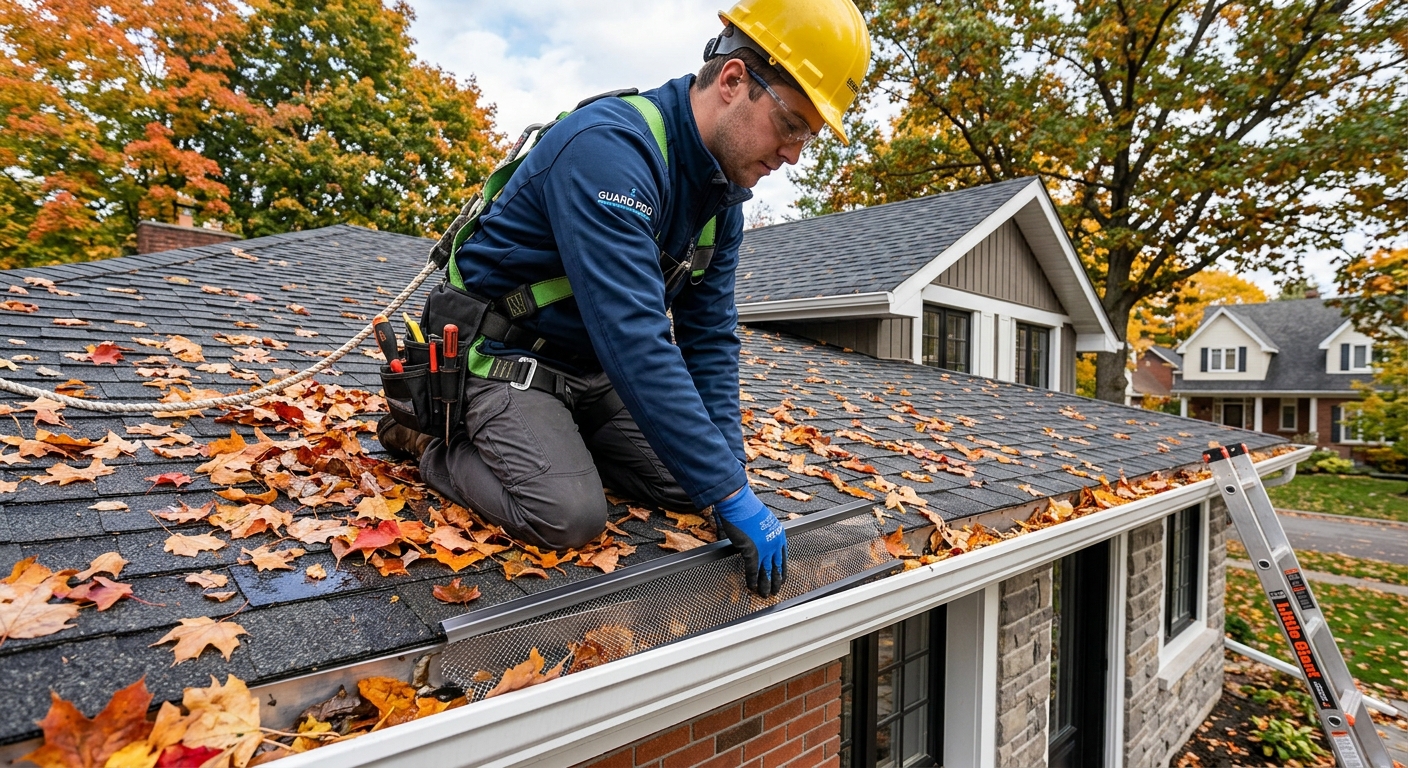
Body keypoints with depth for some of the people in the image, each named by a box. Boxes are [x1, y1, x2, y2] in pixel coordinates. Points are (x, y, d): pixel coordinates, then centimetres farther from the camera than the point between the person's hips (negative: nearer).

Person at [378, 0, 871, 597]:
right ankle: (439, 443, 2)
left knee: (688, 487, 0)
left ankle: (560, 438, 18)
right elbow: (636, 342, -38)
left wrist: (730, 476, -9)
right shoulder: (609, 150, -30)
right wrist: (731, 495, -34)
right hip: (508, 357, -7)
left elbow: (710, 336, -2)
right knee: (571, 518, -24)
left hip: (596, 371, 8)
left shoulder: (723, 194, -2)